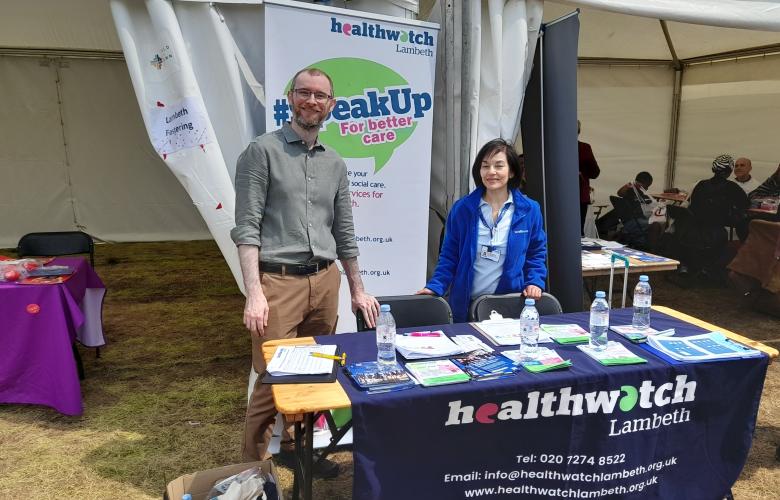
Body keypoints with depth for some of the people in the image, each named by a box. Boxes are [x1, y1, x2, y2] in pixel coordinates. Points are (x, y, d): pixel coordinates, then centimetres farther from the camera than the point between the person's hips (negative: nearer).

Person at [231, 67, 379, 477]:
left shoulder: (335, 163, 15)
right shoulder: (262, 151, -2)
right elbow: (246, 227, -9)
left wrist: (357, 289, 18)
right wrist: (254, 292, -17)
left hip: (325, 281, 6)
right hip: (278, 281, -5)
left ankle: (298, 447, 33)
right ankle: (254, 466, 17)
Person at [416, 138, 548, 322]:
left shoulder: (529, 210, -2)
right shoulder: (461, 208, -4)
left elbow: (536, 253, 7)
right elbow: (450, 254, 1)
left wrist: (534, 282, -8)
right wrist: (435, 286, -10)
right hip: (467, 305, 0)